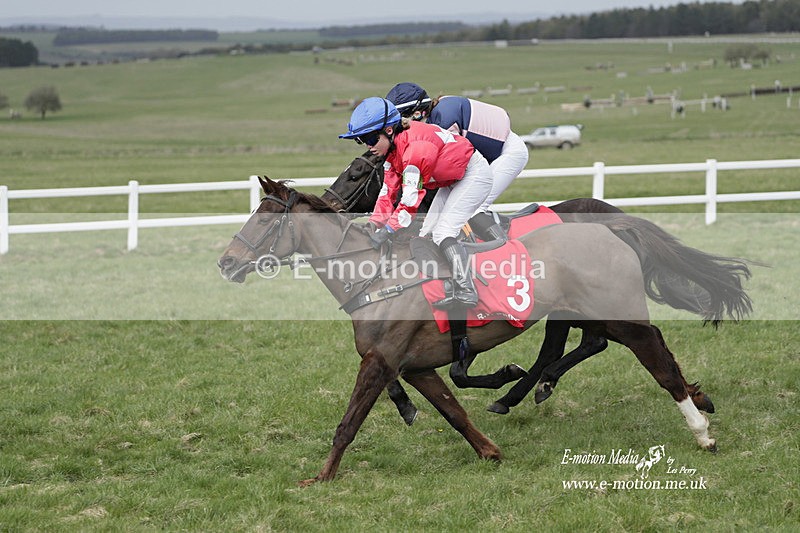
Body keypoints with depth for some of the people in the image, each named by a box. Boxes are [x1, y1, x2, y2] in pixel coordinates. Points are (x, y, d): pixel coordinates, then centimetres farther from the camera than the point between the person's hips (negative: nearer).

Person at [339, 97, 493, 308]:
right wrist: (375, 226, -11)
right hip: (453, 180, 11)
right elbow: (388, 192, -3)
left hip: (474, 174, -10)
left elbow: (411, 196, -35)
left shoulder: (415, 145, -33)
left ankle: (466, 292, -24)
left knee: (443, 231, -21)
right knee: (428, 234, 6)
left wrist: (387, 230, -34)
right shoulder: (393, 150, -2)